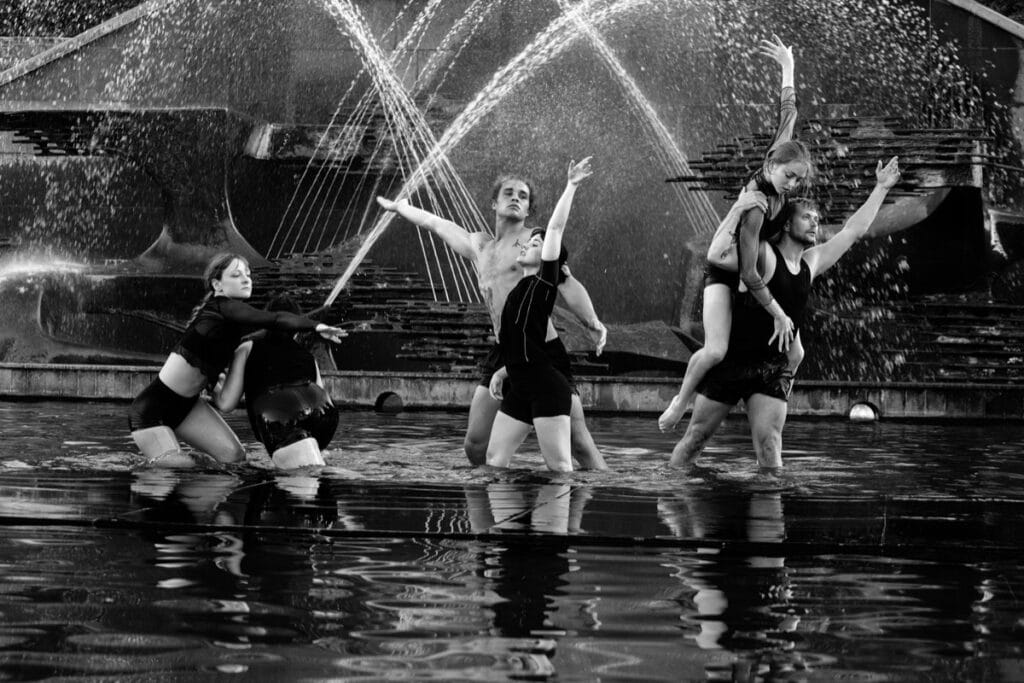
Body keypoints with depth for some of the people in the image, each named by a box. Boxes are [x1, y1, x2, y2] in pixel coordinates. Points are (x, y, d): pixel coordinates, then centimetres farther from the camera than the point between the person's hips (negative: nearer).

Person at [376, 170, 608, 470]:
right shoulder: (478, 246, 18)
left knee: (579, 443, -11)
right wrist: (399, 207, 49)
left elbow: (567, 284, -12)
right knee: (475, 446, -1)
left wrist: (592, 323, -29)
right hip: (501, 354, 6)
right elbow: (434, 223, 34)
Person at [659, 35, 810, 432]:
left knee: (794, 353, -2)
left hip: (757, 276, 8)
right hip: (724, 275, -8)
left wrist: (788, 68, 3)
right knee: (715, 351, -26)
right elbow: (748, 274, -30)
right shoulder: (756, 207, -33)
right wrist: (779, 315, -23)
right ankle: (681, 400, -1)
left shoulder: (779, 154, -14)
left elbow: (788, 115, 2)